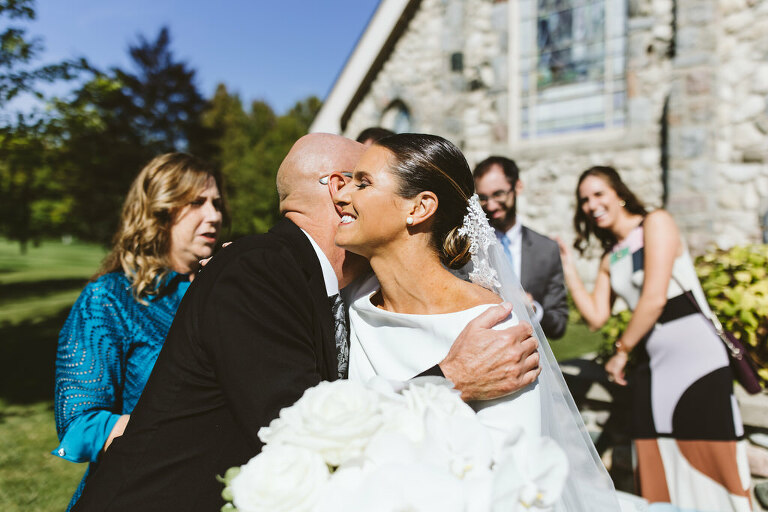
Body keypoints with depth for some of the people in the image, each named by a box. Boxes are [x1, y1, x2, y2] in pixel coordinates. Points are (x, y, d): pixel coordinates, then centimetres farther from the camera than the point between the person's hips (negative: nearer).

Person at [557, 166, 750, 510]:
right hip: (650, 366, 6)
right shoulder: (610, 257, 16)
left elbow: (655, 297, -13)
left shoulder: (656, 223, -4)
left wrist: (621, 351, -4)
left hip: (695, 357, -6)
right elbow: (596, 316, 7)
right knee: (658, 474, 6)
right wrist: (567, 264, 7)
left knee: (707, 466, -2)